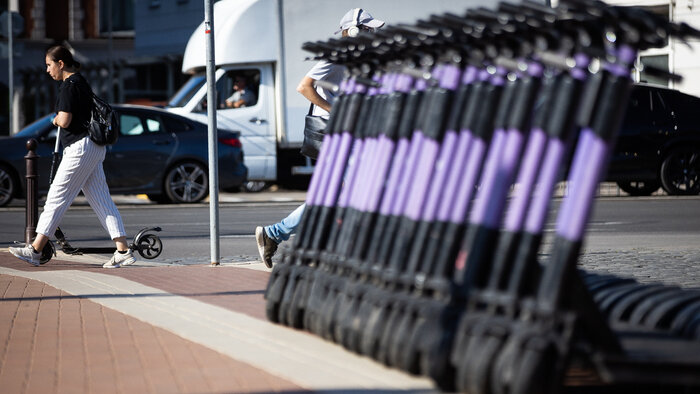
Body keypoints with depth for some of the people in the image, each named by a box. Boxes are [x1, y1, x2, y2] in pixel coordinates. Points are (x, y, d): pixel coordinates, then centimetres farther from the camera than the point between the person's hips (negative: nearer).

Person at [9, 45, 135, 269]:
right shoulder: (81, 82, 18)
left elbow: (64, 121, -18)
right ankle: (123, 251, 0)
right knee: (101, 200, 5)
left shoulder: (69, 86, -12)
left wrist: (56, 119, 2)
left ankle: (35, 250, -1)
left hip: (80, 148, -10)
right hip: (94, 148, 10)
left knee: (57, 198, -5)